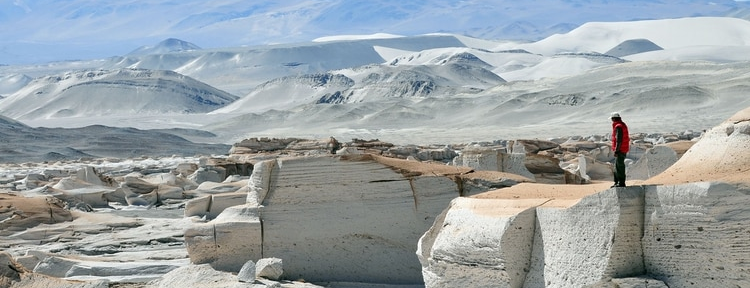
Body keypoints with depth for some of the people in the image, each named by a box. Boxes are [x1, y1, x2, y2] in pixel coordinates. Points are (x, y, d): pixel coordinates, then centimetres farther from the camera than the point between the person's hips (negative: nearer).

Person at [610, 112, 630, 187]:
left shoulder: (618, 127, -17)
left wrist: (616, 150, -21)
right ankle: (617, 182, 20)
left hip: (620, 150, -11)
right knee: (617, 166, 16)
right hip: (624, 149, 11)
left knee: (619, 166, -6)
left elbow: (619, 140, -23)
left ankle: (621, 183, -3)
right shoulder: (623, 125, 16)